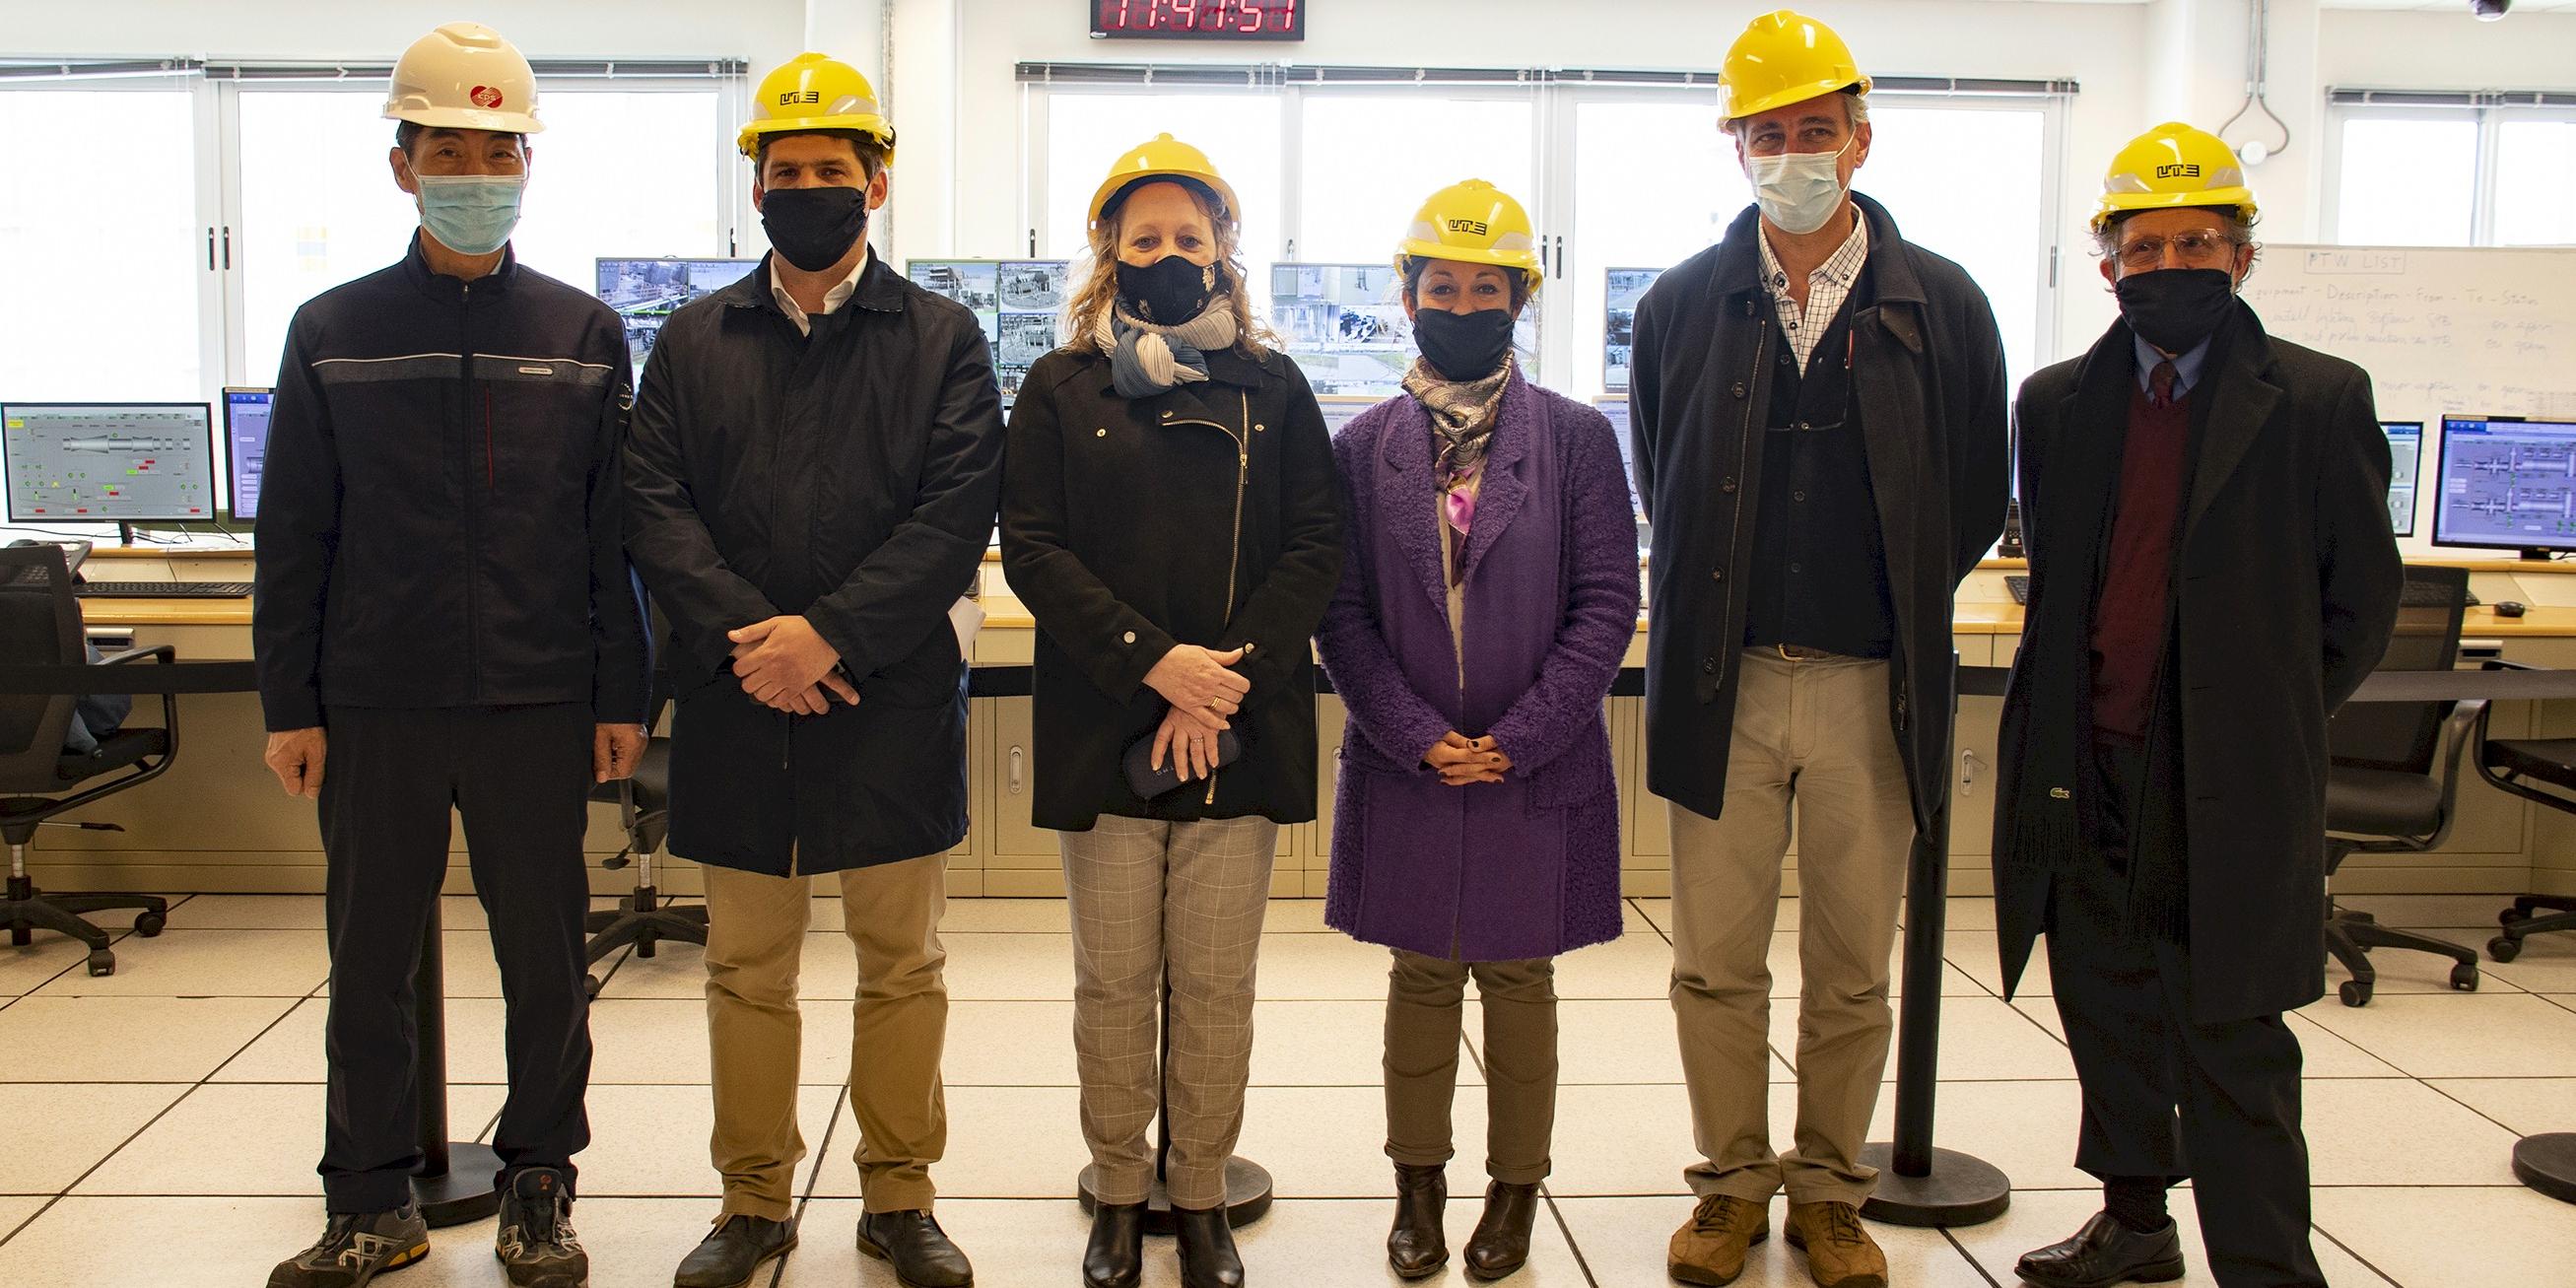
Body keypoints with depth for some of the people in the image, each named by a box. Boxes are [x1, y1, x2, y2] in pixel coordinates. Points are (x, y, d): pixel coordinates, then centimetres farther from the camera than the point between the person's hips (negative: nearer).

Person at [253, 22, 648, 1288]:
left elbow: (614, 531, 5)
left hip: (538, 707, 0)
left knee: (545, 959, 7)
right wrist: (289, 703, 1)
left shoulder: (584, 334, 5)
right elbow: (293, 536, 5)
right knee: (369, 965, 9)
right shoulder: (334, 332, 5)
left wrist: (621, 695, 1)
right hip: (373, 708, 1)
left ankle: (537, 1187, 22)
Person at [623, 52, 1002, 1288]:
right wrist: (745, 636, -13)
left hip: (892, 702, -2)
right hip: (736, 706, 2)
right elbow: (654, 504, 2)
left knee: (901, 965, 7)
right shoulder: (693, 341, 11)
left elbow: (958, 514, -7)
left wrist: (829, 633, -16)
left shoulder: (943, 340, 4)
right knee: (747, 969, 11)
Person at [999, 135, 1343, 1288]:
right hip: (1101, 731, 0)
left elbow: (1316, 546, 2)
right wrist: (1152, 661, -14)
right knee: (1113, 980, 6)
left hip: (1242, 734, 0)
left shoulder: (1272, 388, 9)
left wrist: (1225, 682, -10)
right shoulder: (1060, 389, 8)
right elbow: (1031, 548, -2)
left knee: (1216, 984, 4)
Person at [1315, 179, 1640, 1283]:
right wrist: (1419, 736, -9)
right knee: (1421, 976, 11)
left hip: (1536, 769, -1)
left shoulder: (1577, 438, -1)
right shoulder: (1364, 446, 3)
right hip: (1407, 770, 1)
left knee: (1519, 980, 10)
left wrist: (1515, 740, -11)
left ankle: (1516, 1188, 26)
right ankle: (1419, 1182, 27)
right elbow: (1341, 613, 0)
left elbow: (1607, 605, -4)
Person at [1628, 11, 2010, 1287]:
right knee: (1716, 965, 6)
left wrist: (1897, 607, 10)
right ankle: (1733, 1182, 24)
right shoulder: (1682, 305, 4)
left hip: (1872, 687, 0)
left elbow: (1976, 501, 9)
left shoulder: (1943, 306, 1)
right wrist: (1720, 609, 11)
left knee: (1852, 972, 9)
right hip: (1722, 683, 1)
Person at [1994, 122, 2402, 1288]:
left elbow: (2361, 598, 2)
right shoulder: (2057, 404, 8)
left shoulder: (2319, 401, -3)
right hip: (2084, 775, 5)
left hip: (2231, 788, -4)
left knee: (2230, 1046, -2)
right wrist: (2071, 712, 11)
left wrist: (2269, 716, 2)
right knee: (2107, 1017, 17)